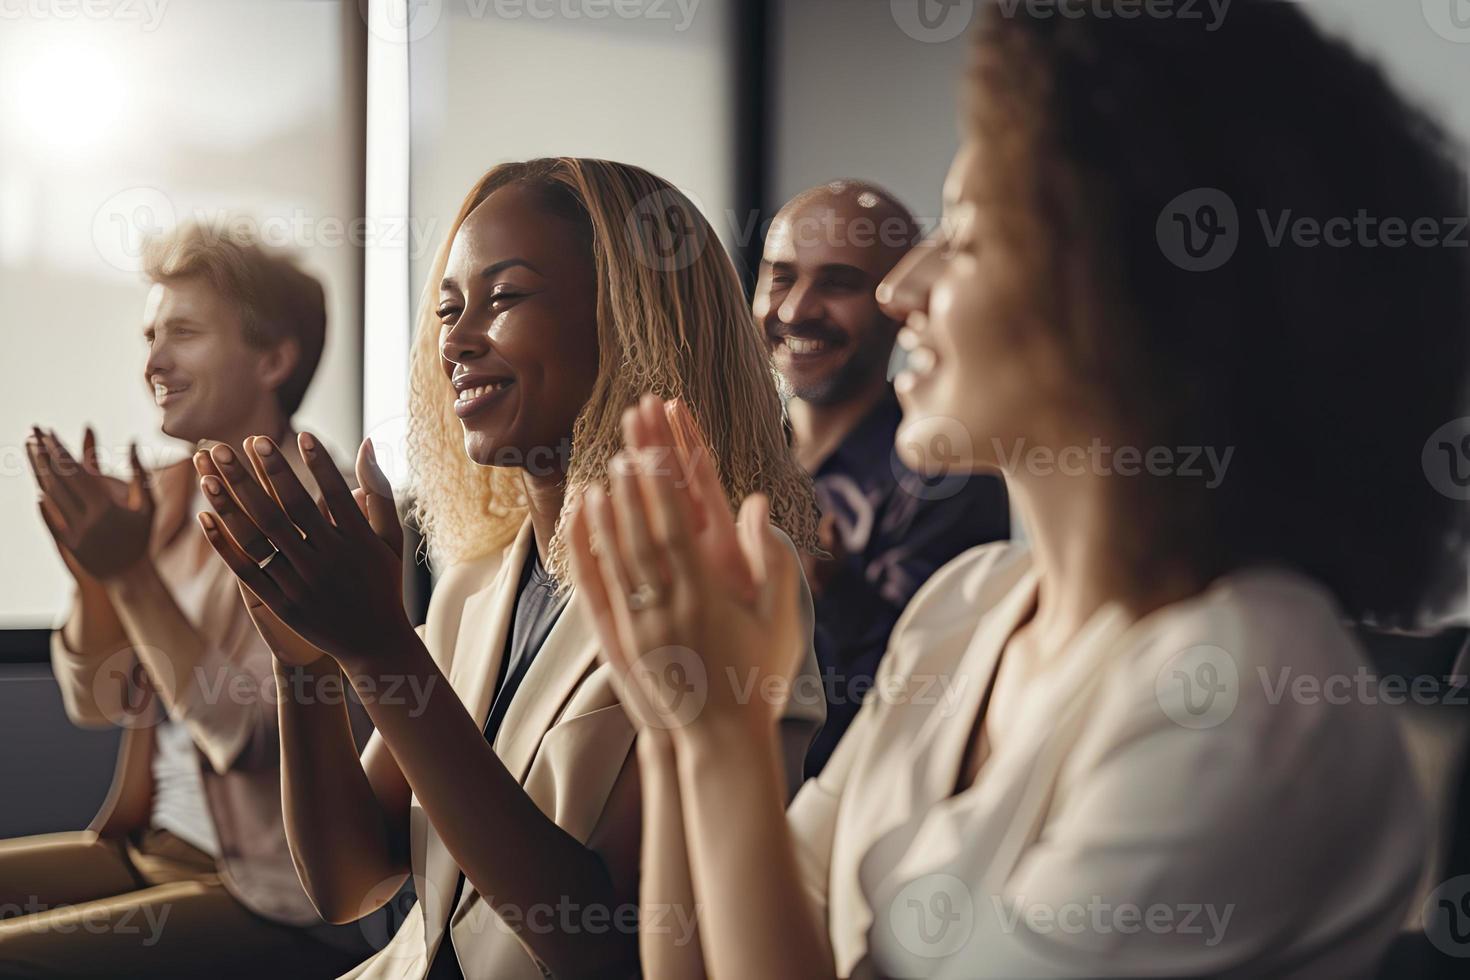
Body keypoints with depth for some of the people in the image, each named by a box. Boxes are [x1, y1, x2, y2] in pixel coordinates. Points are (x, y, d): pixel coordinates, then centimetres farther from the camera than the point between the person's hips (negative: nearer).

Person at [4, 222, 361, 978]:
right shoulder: (172, 498, 8)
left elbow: (249, 737, -21)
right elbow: (98, 703, 9)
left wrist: (131, 573, -23)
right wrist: (92, 570, -9)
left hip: (266, 899, -8)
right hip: (147, 844, 8)